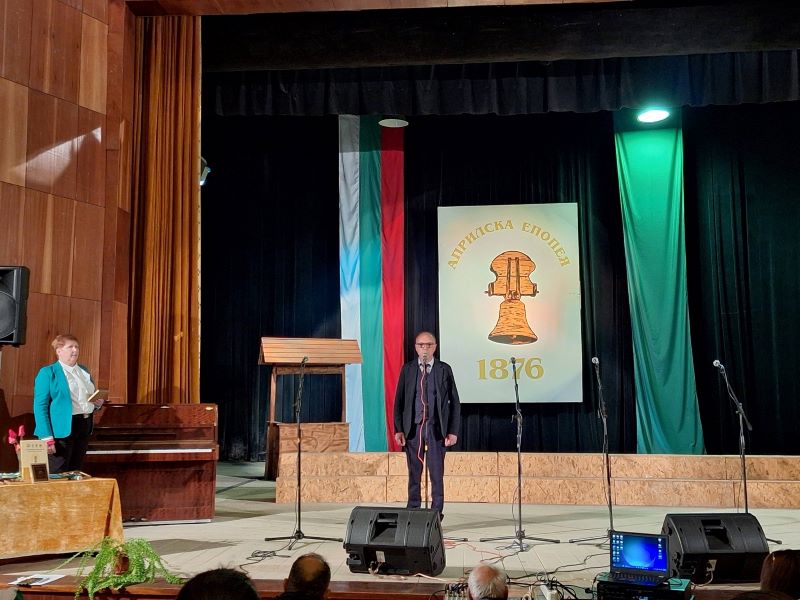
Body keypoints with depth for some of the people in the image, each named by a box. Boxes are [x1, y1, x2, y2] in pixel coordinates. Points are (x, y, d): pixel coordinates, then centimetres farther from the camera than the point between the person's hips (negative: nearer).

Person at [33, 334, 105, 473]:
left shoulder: (84, 371, 16)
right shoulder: (47, 373, -4)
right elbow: (40, 406, -11)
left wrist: (97, 403, 2)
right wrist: (47, 437, -20)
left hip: (84, 427, 7)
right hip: (62, 429, -6)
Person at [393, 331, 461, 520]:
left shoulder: (444, 369, 4)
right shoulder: (407, 369, 7)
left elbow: (454, 402, 3)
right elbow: (399, 400, 6)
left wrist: (453, 431, -4)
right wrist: (398, 429, -2)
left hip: (436, 427, -1)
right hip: (413, 427, 1)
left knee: (437, 473, 0)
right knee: (414, 473, 8)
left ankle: (436, 515, 9)